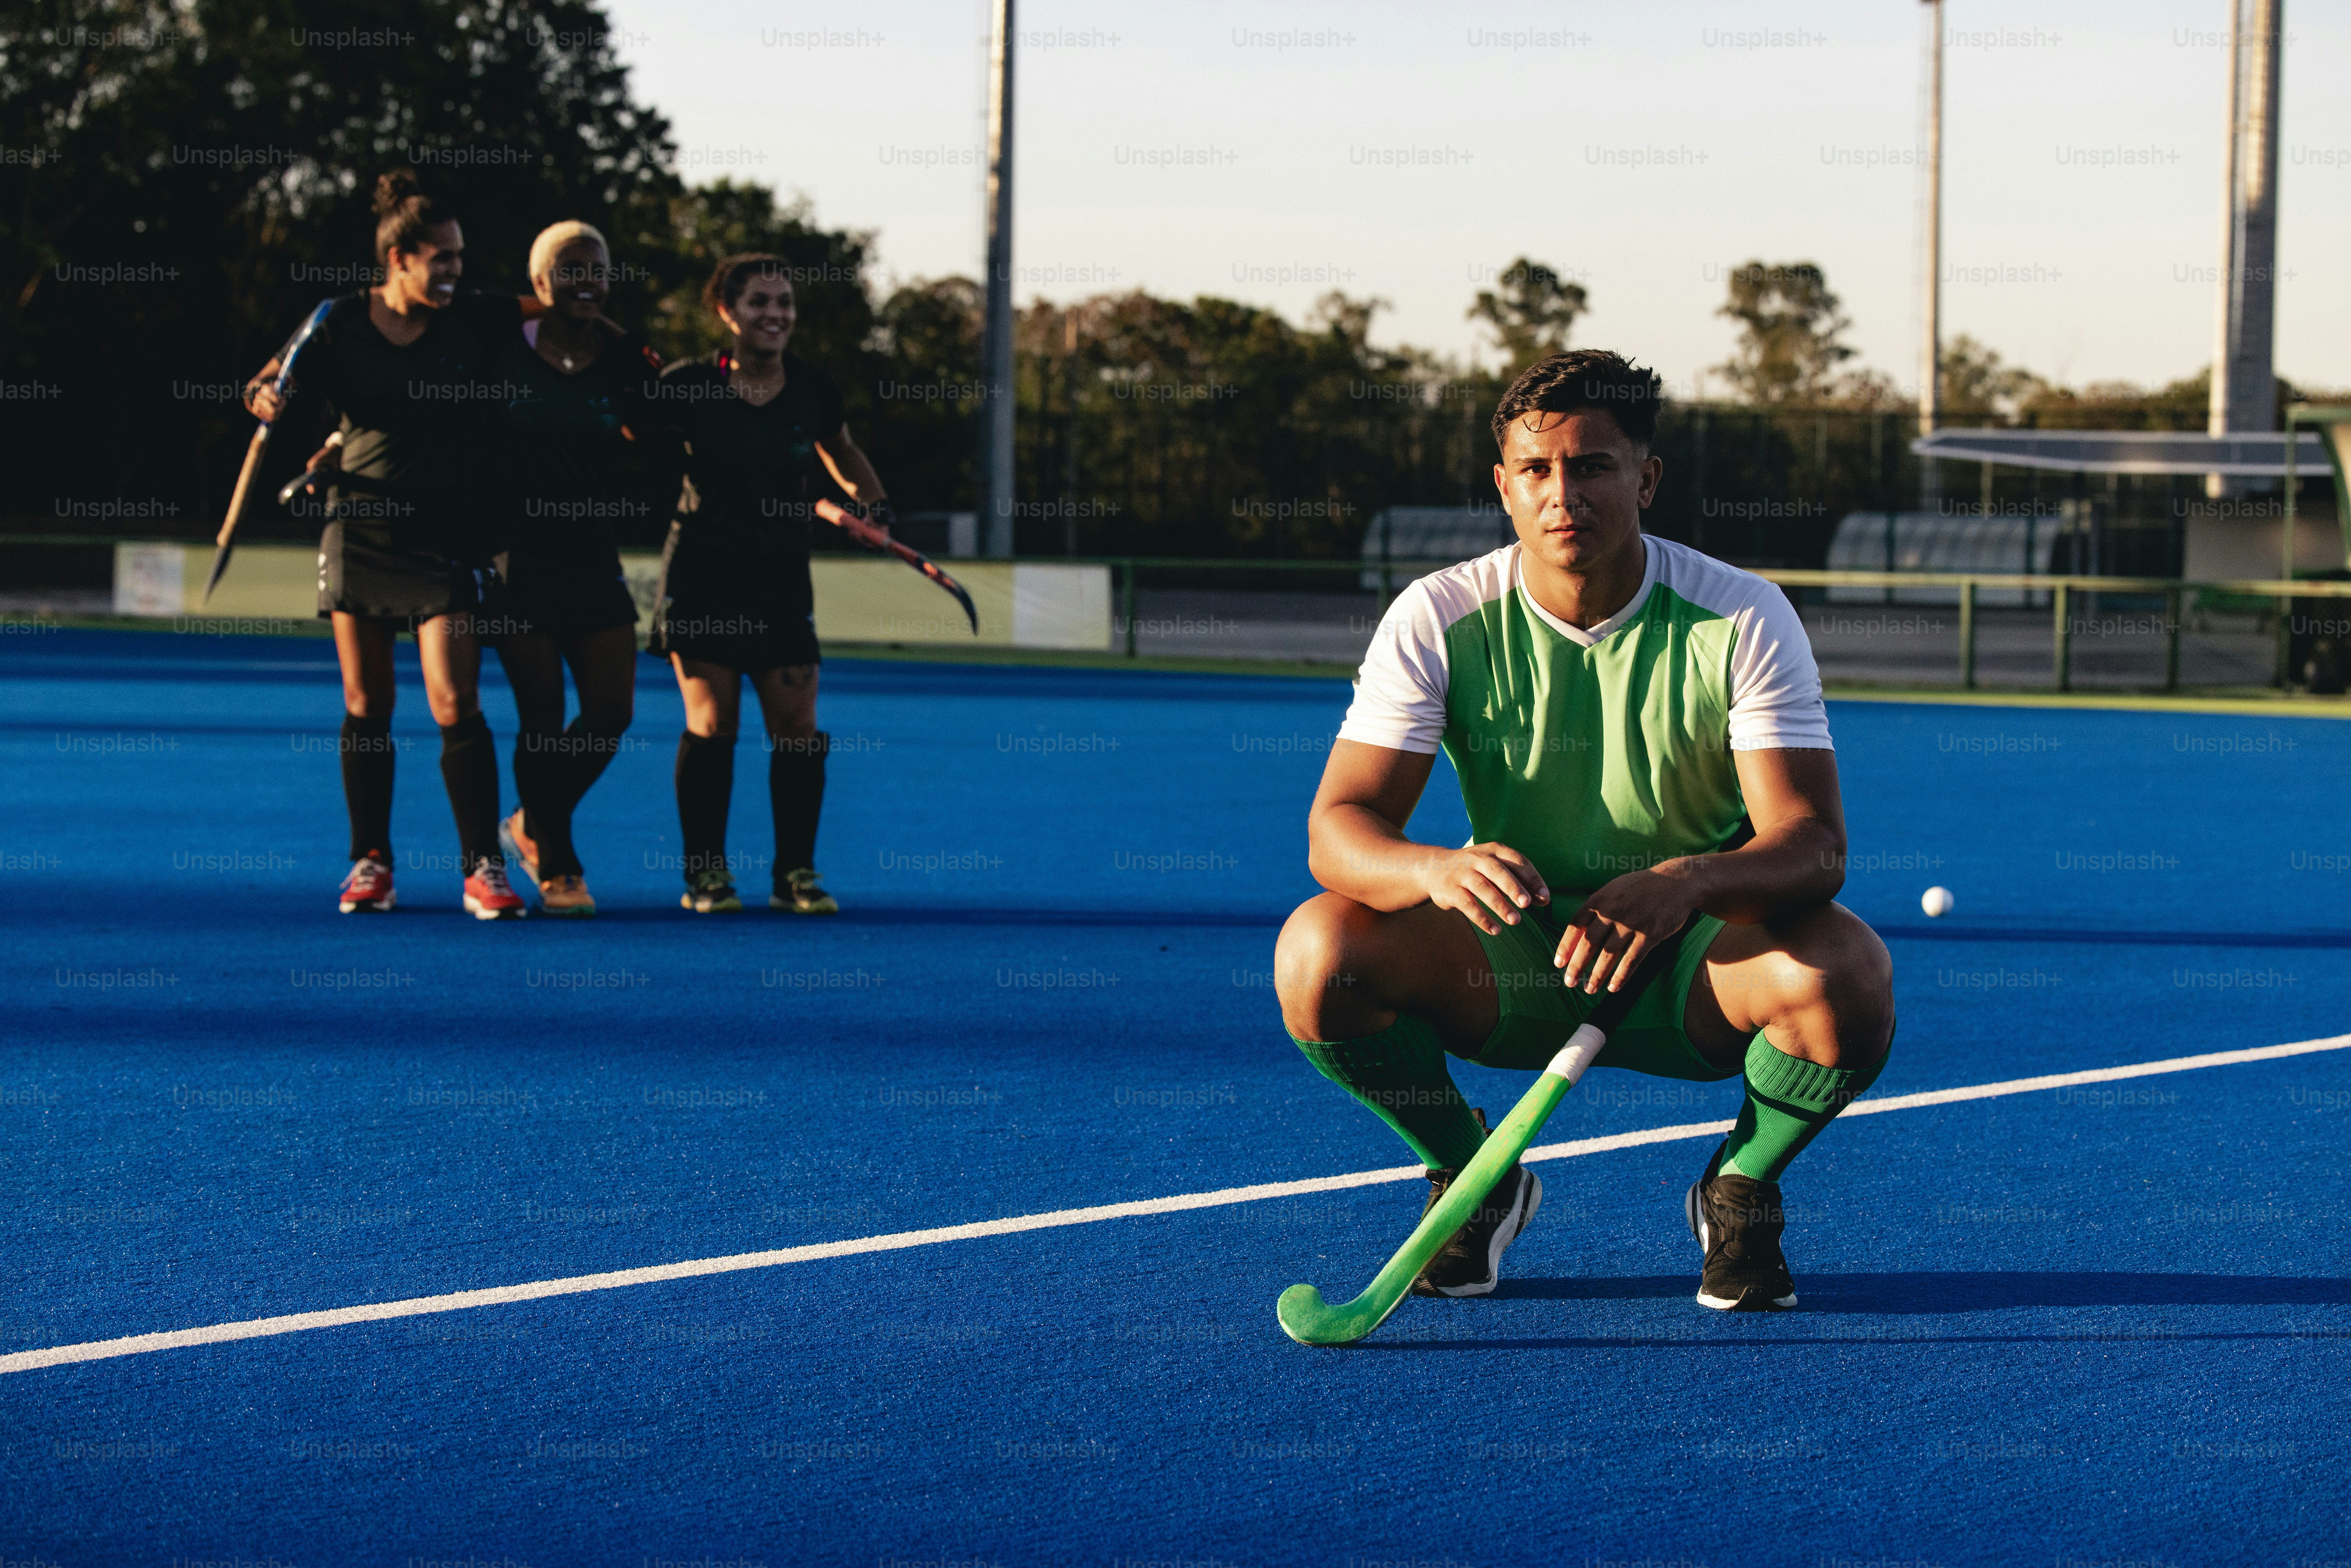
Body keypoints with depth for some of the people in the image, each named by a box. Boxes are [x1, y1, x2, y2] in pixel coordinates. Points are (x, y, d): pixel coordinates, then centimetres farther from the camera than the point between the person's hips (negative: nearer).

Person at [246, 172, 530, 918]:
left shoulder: (474, 319, -1)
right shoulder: (342, 324, -1)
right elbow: (275, 382, 9)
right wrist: (267, 396, -12)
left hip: (445, 529, -1)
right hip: (360, 527, 1)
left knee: (455, 705, -10)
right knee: (365, 706, 5)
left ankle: (483, 867, -6)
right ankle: (371, 862, 15)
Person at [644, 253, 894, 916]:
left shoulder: (815, 390, -1)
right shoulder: (687, 386, -8)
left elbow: (842, 453, 17)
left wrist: (872, 500, 4)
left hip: (781, 580, 3)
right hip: (702, 574, -3)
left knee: (797, 726, -2)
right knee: (711, 723, -3)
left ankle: (796, 873, 9)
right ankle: (706, 874, 8)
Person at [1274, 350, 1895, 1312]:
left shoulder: (1743, 619, -13)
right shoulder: (1439, 619, -10)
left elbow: (1812, 843, -21)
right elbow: (1338, 828, -16)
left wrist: (1690, 883, -45)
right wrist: (1439, 870, -41)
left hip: (1695, 974, -1)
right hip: (1512, 962, 1)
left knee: (1845, 971, -34)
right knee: (1317, 951, -27)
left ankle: (1741, 1190, 0)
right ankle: (1472, 1181, 3)